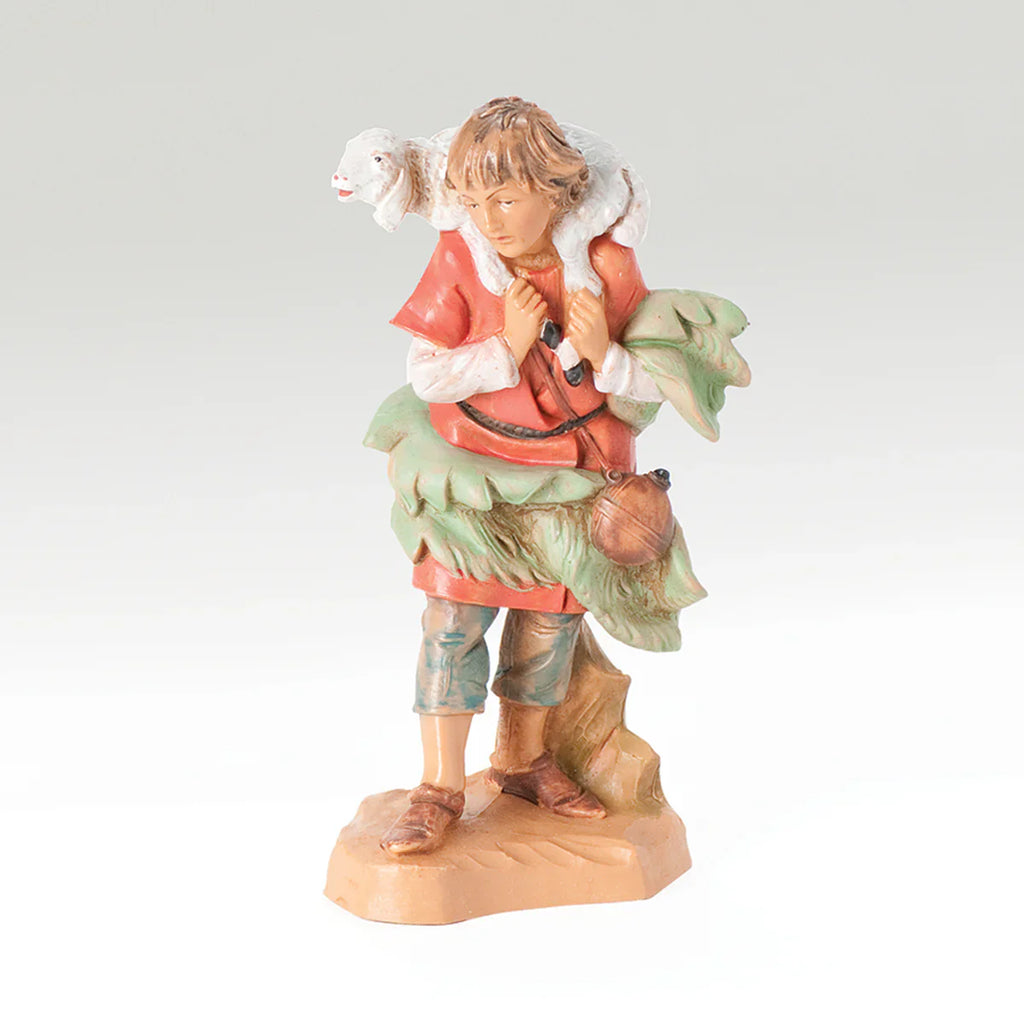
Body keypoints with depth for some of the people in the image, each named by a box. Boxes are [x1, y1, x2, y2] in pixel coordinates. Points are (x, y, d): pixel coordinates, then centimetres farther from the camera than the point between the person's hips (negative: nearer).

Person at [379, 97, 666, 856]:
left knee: (550, 615, 8)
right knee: (455, 615, -9)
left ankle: (522, 757, 30)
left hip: (575, 467, 2)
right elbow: (426, 374, -14)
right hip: (476, 461, -1)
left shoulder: (607, 266, -14)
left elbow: (654, 386, -9)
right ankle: (442, 786, 3)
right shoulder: (459, 260, -14)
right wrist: (506, 348, -26)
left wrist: (603, 355, -29)